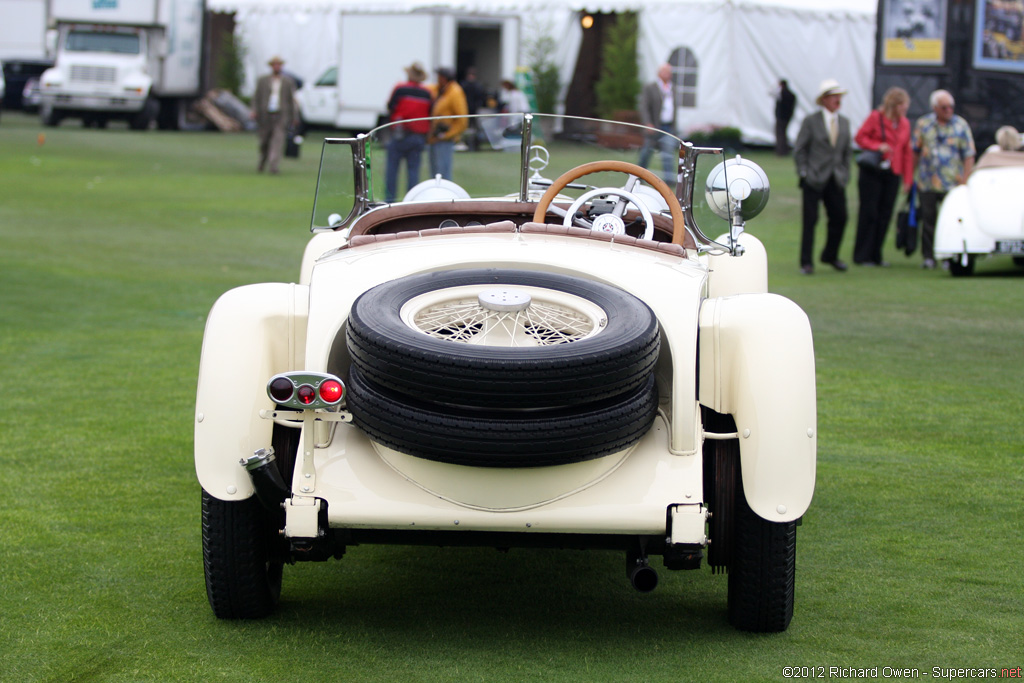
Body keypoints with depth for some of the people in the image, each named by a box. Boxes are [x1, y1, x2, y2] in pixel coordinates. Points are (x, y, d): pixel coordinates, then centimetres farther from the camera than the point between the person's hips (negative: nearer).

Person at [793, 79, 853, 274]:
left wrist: (844, 174, 9)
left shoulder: (844, 122, 11)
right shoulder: (810, 121, -4)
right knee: (810, 220, -5)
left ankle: (830, 256, 23)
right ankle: (806, 263, 1)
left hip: (836, 181, 5)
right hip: (814, 179, -5)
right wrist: (804, 173, -7)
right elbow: (799, 150, -2)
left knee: (839, 218, 3)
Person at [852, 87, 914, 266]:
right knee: (869, 213, -3)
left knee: (885, 215, 3)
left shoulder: (904, 123, 11)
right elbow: (859, 137, -3)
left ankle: (875, 255, 11)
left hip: (892, 174, 5)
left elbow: (907, 152, 12)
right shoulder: (875, 117, -4)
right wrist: (878, 146, -18)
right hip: (872, 172, -5)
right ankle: (862, 256, 3)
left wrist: (908, 178, 7)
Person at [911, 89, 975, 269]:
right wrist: (911, 175, 8)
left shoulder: (961, 125, 3)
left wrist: (965, 179, -7)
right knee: (928, 219, 3)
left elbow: (969, 155, 2)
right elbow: (915, 151, 13)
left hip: (951, 184, -1)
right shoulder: (923, 124, 7)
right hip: (926, 183, 1)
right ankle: (928, 257, 11)